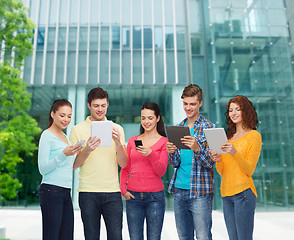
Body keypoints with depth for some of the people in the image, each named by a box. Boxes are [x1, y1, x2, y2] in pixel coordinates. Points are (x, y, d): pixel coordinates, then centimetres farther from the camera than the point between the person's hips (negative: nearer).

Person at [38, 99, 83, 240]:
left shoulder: (65, 137, 18)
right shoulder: (47, 135, -5)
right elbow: (43, 169, -11)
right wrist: (64, 154, -22)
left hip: (66, 192, 8)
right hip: (51, 191, -8)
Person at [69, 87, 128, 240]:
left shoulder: (117, 129, 8)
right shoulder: (78, 130, 3)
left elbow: (124, 164, 4)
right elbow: (73, 165, 1)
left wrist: (118, 142, -12)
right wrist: (87, 150, -16)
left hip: (113, 192, 1)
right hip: (88, 192, -1)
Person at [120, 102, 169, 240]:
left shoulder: (164, 142, 0)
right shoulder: (133, 140, 9)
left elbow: (161, 171, -6)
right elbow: (125, 169, 14)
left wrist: (150, 154, -20)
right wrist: (123, 189, 1)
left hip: (155, 197, -2)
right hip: (133, 196, 3)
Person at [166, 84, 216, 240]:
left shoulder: (208, 127, -4)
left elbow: (210, 163, -10)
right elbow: (175, 163, 9)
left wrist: (197, 148, -28)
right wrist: (171, 152, -13)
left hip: (200, 191, -5)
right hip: (179, 189, 5)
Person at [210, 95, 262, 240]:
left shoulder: (254, 135, -1)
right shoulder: (228, 136, 16)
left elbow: (250, 170, -8)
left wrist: (235, 153, -24)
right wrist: (218, 160, -7)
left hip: (243, 192, -6)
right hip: (226, 193, 6)